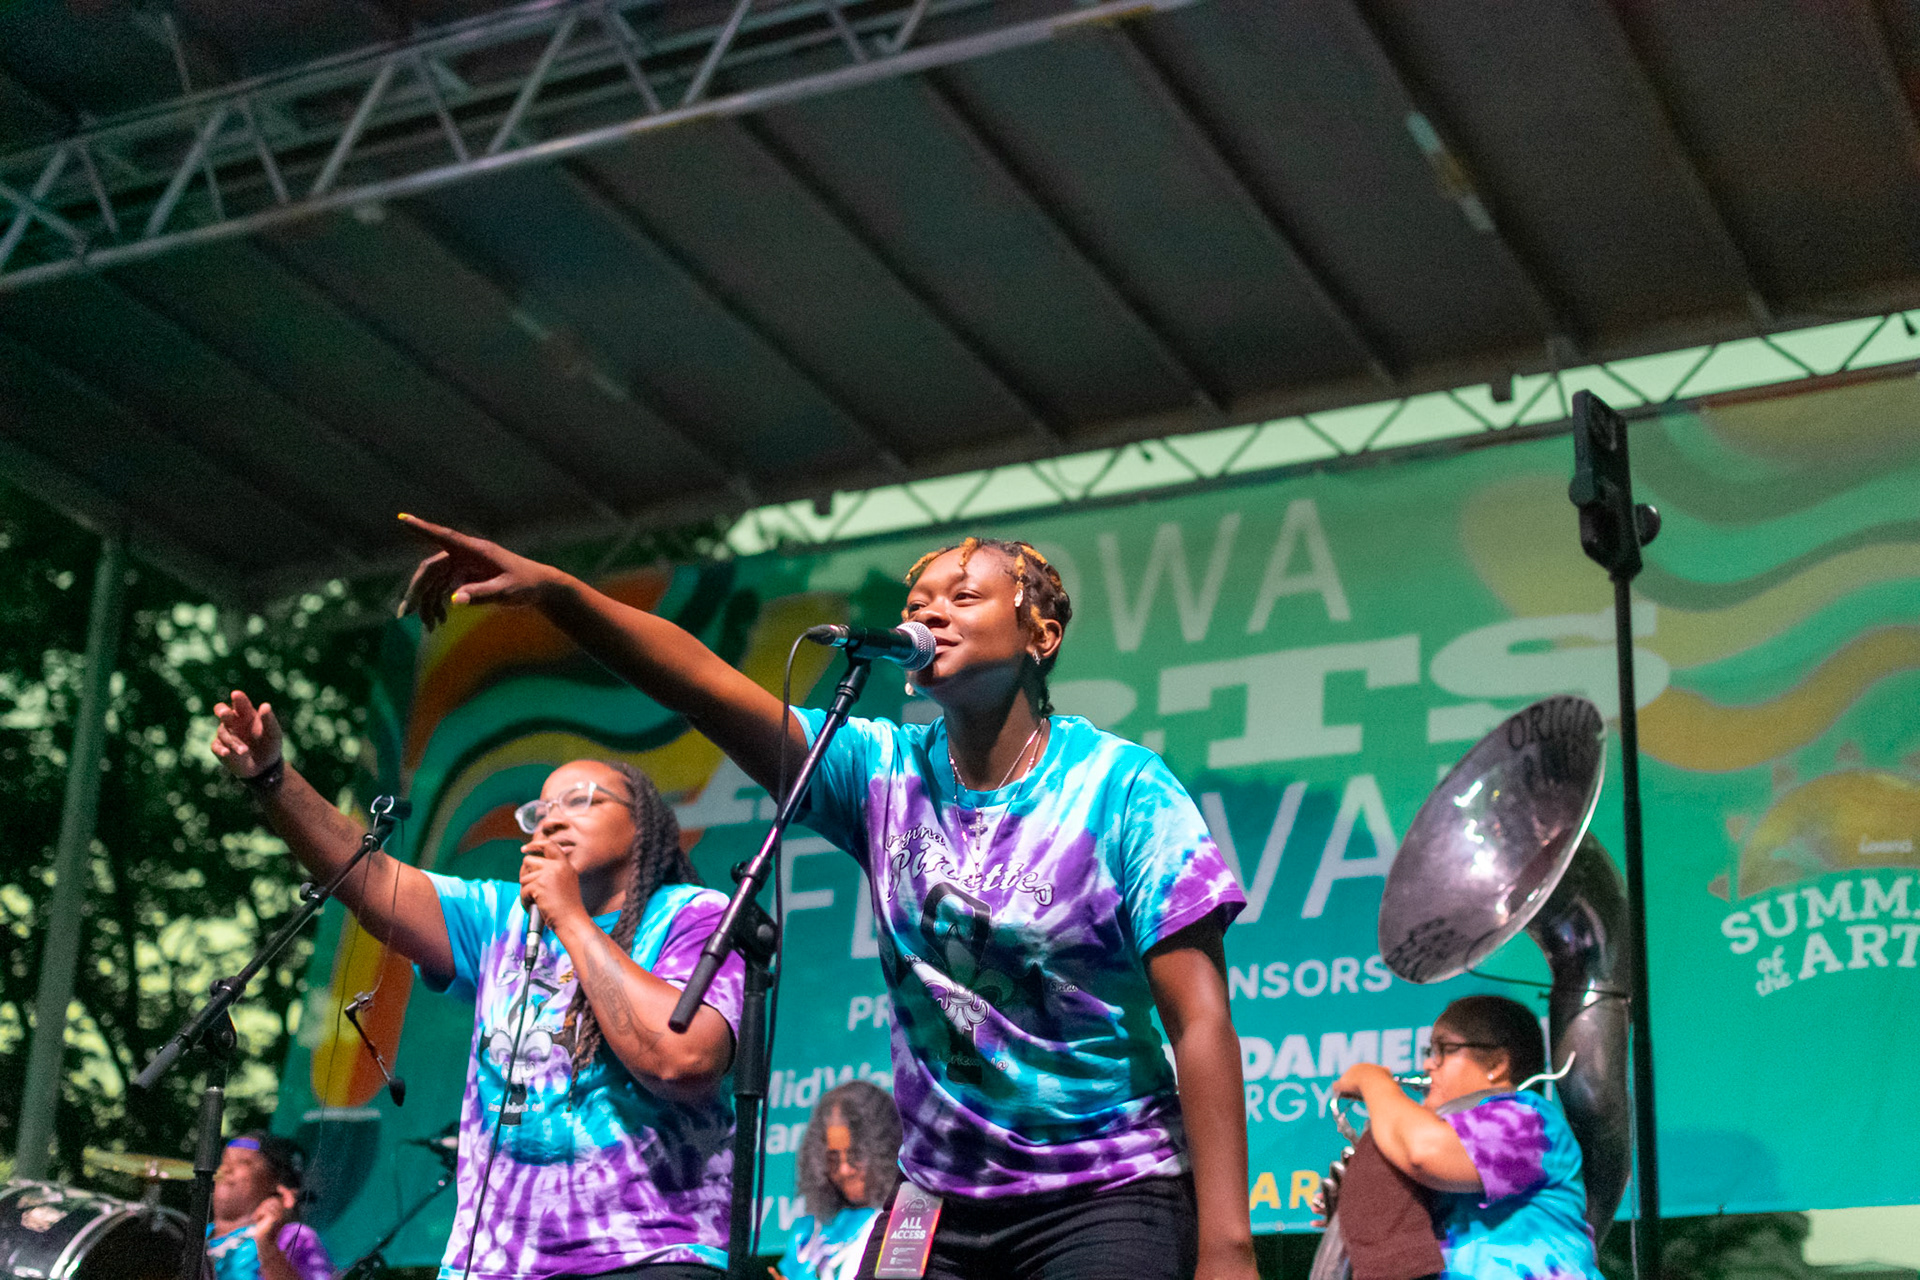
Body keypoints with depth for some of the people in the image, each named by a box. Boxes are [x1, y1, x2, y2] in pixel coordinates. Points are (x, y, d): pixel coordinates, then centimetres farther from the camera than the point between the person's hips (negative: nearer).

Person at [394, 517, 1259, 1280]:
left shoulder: (1123, 788, -9)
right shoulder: (887, 774, 2)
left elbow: (1200, 1020, -14)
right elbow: (708, 687, -11)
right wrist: (555, 593, -27)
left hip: (1107, 1199, -4)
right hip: (940, 1201, 4)